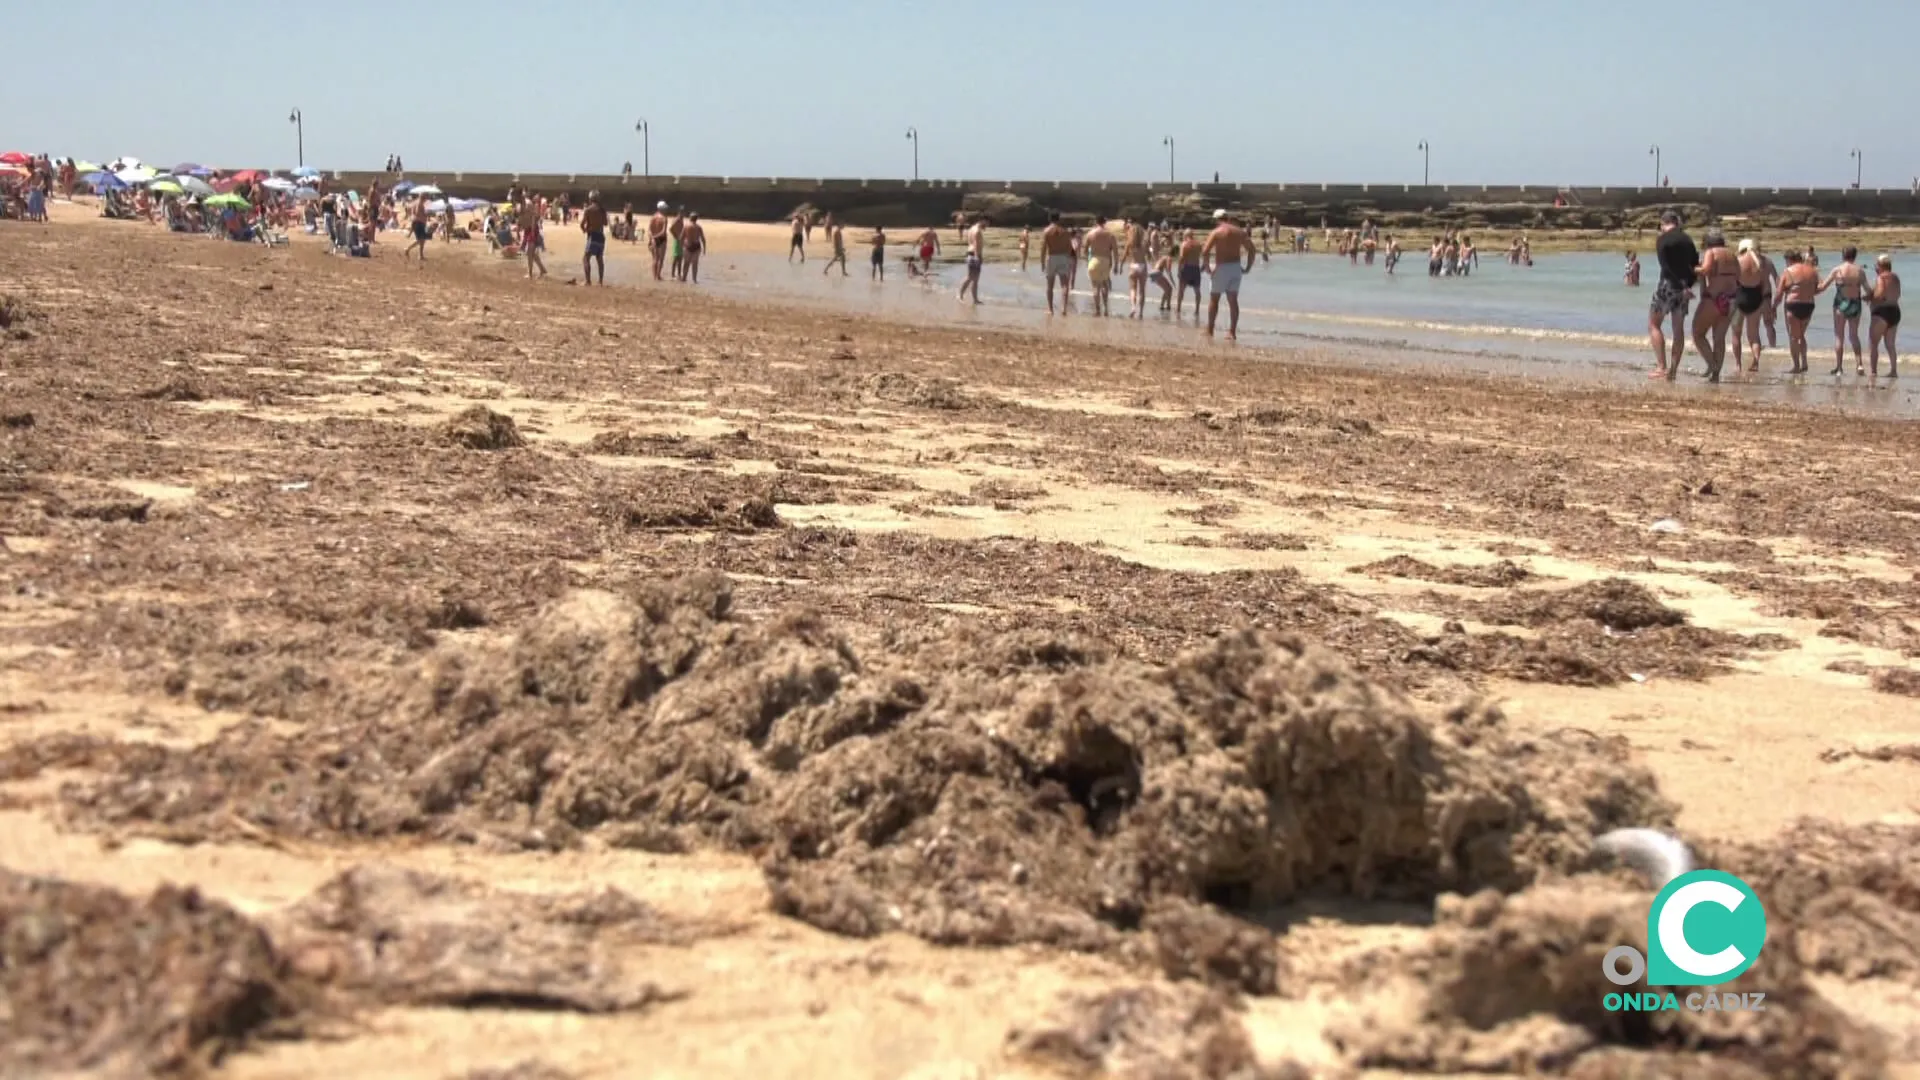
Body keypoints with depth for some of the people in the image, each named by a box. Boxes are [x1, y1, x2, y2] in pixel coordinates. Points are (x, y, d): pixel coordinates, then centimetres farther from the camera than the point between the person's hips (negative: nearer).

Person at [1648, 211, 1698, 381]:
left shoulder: (1662, 240, -7)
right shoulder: (1687, 239, 12)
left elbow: (1666, 266, -17)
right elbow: (1695, 265, 12)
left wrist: (1683, 287, -19)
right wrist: (1687, 285, 11)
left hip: (1668, 284, -6)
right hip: (1684, 286, 6)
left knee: (1654, 324, 2)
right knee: (1679, 328, 9)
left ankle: (1661, 366, -10)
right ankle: (1673, 370, 9)